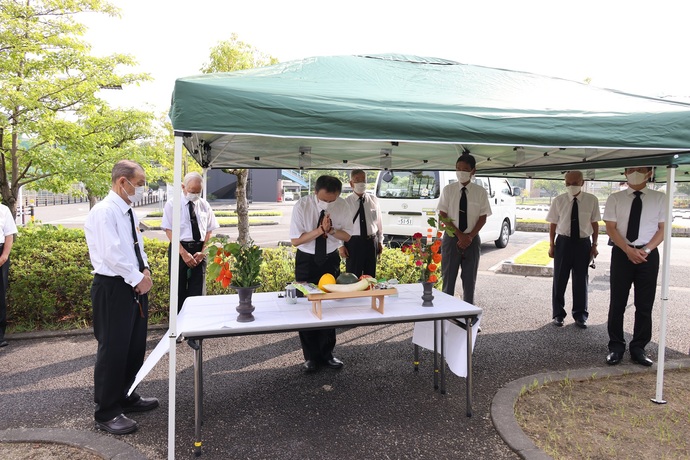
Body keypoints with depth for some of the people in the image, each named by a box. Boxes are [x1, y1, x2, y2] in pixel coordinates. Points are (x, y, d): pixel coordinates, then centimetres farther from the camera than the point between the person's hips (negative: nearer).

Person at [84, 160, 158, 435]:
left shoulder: (128, 212, 12)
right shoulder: (104, 211, -16)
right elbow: (112, 254, -23)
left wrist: (145, 270, 0)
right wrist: (137, 278, -15)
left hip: (134, 286, 9)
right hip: (112, 289, -9)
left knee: (135, 347, 17)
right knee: (113, 350, 1)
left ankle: (123, 398, 35)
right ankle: (106, 414, 16)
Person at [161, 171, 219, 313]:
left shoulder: (204, 205, 7)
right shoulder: (172, 204, -2)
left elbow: (209, 231, 7)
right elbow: (169, 231, -7)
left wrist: (203, 252, -7)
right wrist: (184, 253, -16)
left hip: (199, 250, 3)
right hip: (179, 249, -2)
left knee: (197, 291, 6)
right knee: (179, 292, 5)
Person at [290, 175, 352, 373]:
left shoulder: (342, 206, -11)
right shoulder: (301, 206, -18)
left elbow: (347, 236, -4)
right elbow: (295, 240, -16)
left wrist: (331, 230, -25)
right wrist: (319, 230, -29)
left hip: (331, 260, 2)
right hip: (306, 260, -2)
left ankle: (327, 354, 26)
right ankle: (311, 356, 21)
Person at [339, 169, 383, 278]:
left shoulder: (373, 200, 4)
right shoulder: (346, 202, -5)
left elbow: (378, 221, 9)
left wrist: (380, 241, 10)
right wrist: (341, 245, -6)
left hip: (371, 242, 3)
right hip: (353, 242, -3)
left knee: (370, 276, 14)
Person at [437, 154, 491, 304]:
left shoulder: (480, 192, 0)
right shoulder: (448, 190, -2)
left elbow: (483, 218, 0)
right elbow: (443, 216, -4)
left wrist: (470, 236, -12)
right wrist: (459, 234, -13)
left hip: (472, 239, 1)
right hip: (451, 238, -1)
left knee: (469, 279, 9)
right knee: (448, 278, 3)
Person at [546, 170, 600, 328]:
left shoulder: (592, 200, -4)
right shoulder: (558, 201, -5)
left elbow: (595, 223, 2)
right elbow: (553, 224, 0)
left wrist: (594, 245, 1)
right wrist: (551, 245, -1)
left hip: (583, 243, 0)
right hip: (563, 242, 0)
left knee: (581, 280, 11)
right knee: (559, 279, 9)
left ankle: (580, 315, 27)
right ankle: (558, 314, 25)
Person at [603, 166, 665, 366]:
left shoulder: (660, 198, 4)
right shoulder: (615, 198, 2)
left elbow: (663, 229, 1)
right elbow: (611, 228, -3)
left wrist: (646, 250, -13)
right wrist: (629, 250, -14)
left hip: (649, 254, 1)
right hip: (621, 253, -1)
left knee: (645, 305, 6)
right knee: (617, 303, 4)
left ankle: (638, 348, 20)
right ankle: (616, 346, 15)